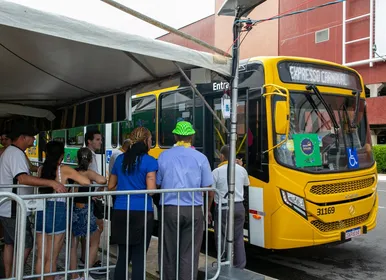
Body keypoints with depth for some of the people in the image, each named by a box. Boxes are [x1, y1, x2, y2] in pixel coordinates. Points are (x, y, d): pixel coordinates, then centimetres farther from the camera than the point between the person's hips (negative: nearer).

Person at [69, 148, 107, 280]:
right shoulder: (88, 173, -14)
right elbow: (102, 180, -33)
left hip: (73, 211, 5)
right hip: (86, 211, -5)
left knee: (73, 244, 15)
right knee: (94, 243, 15)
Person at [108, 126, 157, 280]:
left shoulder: (120, 159, 10)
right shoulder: (149, 161, -7)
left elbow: (111, 187, 16)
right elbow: (151, 191, -13)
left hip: (120, 212, 5)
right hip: (141, 213, -5)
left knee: (123, 255, 15)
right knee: (138, 258, 5)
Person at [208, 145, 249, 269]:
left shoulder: (217, 171, -11)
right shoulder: (242, 170, 3)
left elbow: (211, 194, -7)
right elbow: (246, 184, 24)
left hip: (223, 208, -4)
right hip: (239, 207, 4)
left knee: (222, 238, 7)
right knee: (239, 238, 12)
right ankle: (240, 266, 18)